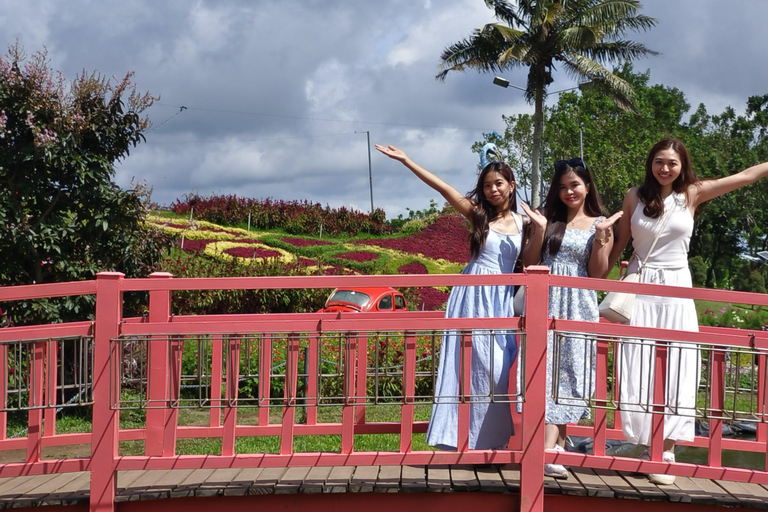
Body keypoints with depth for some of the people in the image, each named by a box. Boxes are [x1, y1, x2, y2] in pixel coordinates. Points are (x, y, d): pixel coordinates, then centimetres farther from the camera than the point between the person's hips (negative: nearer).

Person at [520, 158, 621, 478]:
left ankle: (548, 448, -15)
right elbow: (528, 263, 5)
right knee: (546, 368, -7)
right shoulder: (548, 219, 10)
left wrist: (602, 237, -11)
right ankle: (555, 445, -5)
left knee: (568, 369, -8)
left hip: (578, 305, -1)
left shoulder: (599, 224, 7)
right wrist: (539, 230, -8)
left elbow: (597, 273, 1)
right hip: (545, 301, 1)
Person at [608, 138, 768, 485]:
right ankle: (649, 446, 7)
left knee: (675, 370, -4)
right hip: (640, 287, 0)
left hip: (676, 289, 0)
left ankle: (666, 451, -1)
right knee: (639, 368, -2)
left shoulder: (692, 194, 2)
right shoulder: (635, 196, 3)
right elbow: (620, 242, 12)